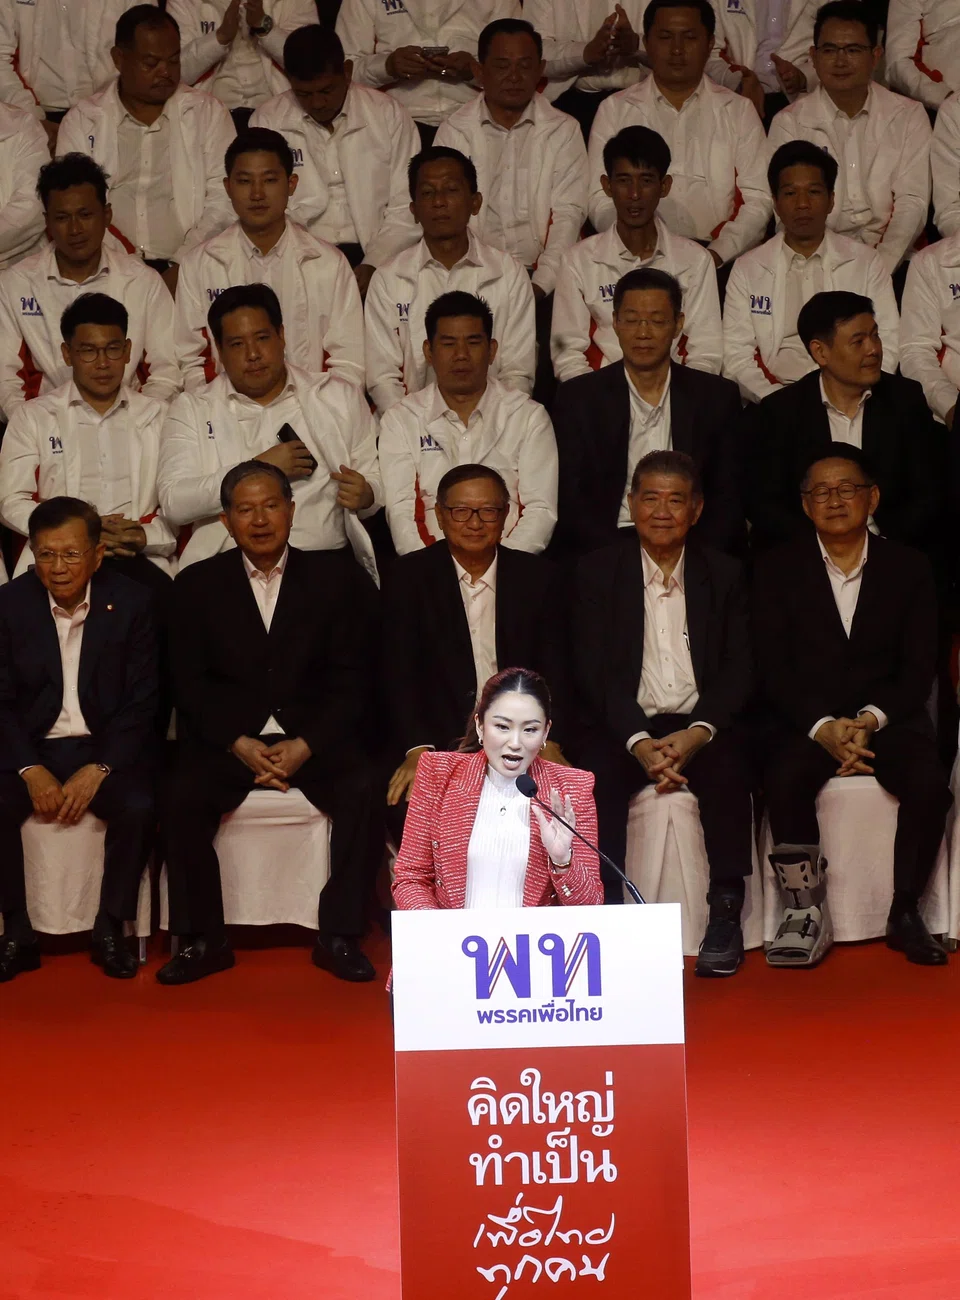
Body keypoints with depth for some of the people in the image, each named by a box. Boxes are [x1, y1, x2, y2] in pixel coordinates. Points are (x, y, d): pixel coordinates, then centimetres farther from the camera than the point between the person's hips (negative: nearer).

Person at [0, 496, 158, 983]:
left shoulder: (131, 603, -3)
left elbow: (142, 701, -4)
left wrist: (98, 769, -17)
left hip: (107, 747, -1)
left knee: (139, 807, -29)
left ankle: (110, 929, -8)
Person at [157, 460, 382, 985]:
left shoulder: (335, 578, 6)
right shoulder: (196, 586, 7)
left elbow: (351, 679, 1)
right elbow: (190, 683, 2)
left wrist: (305, 745, -13)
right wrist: (241, 745, -13)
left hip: (314, 738, 0)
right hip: (228, 739, 1)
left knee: (361, 792, -28)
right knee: (182, 798, -26)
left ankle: (338, 936, -16)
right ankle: (203, 940, -13)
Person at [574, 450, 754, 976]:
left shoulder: (724, 574, 10)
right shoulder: (597, 571, 5)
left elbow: (738, 670, 3)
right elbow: (594, 671, -4)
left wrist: (697, 733, -17)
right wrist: (640, 743, -19)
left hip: (700, 725, 1)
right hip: (626, 726, -1)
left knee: (729, 770, -29)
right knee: (599, 776, -30)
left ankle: (726, 913, -19)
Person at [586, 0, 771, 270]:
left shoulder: (739, 111, 14)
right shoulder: (614, 110, 12)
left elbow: (757, 200, 6)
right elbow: (601, 202, 5)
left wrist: (716, 254, -11)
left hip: (722, 262, 1)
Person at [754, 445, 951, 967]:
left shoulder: (908, 567, 6)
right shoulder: (777, 570, 4)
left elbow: (919, 668, 2)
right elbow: (773, 669, -2)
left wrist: (870, 720, -16)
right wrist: (824, 727, -18)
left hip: (887, 715, 1)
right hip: (806, 719, -1)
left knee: (929, 785, -28)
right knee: (785, 780, -32)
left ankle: (905, 912, -11)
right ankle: (806, 912, -19)